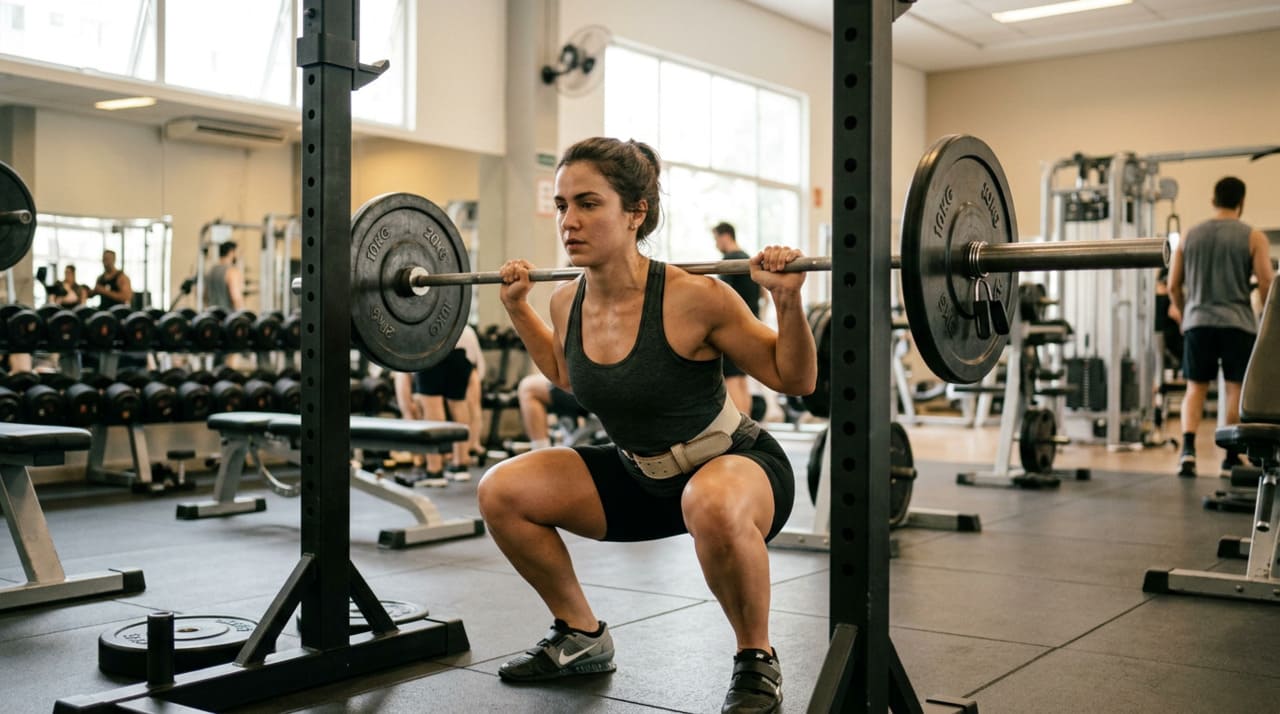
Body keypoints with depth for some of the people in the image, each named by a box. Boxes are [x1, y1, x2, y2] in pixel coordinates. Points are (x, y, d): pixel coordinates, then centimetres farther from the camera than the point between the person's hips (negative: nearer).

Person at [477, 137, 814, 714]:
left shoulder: (692, 298, -27)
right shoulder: (567, 302, -9)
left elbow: (795, 379, -15)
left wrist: (787, 301, -30)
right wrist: (517, 307, 8)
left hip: (735, 466, -6)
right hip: (639, 476, 6)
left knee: (713, 507, -42)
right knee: (501, 492, -6)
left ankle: (757, 661, -14)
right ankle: (582, 638, 13)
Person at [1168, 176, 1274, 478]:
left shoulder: (1189, 236, 8)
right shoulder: (1253, 237, -1)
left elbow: (1173, 286, 9)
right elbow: (1266, 285, -6)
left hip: (1198, 322, 2)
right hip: (1238, 323, -2)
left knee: (1196, 387, 9)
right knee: (1235, 388, 7)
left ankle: (1188, 448, -10)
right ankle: (1231, 458, 12)